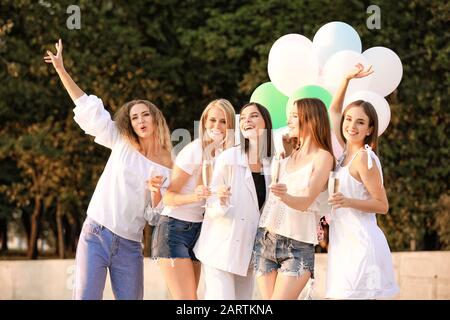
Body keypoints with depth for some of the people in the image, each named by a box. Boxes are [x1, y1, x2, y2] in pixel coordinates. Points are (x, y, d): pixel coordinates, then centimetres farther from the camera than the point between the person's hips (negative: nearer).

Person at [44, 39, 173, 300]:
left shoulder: (166, 168, 5)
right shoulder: (122, 144, 6)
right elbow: (88, 107, 7)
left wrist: (157, 192, -16)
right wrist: (61, 70, 5)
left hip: (130, 247, 1)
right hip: (96, 236, -1)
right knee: (86, 297, -10)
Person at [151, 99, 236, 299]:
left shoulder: (223, 153, 8)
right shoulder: (194, 151, -14)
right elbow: (168, 197, -15)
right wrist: (194, 196, -33)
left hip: (197, 230, 8)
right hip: (174, 229, -8)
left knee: (187, 298, 6)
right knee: (187, 299, -16)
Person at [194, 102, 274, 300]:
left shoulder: (273, 164, 3)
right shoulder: (229, 157, -9)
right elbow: (211, 208, -10)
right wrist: (220, 201, -31)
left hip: (248, 251, 5)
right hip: (221, 248, -5)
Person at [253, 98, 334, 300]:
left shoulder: (322, 157, -4)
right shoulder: (287, 155, 16)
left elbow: (306, 202, -16)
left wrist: (285, 196, -34)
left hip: (298, 246, -6)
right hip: (265, 240, 6)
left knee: (280, 298, -16)